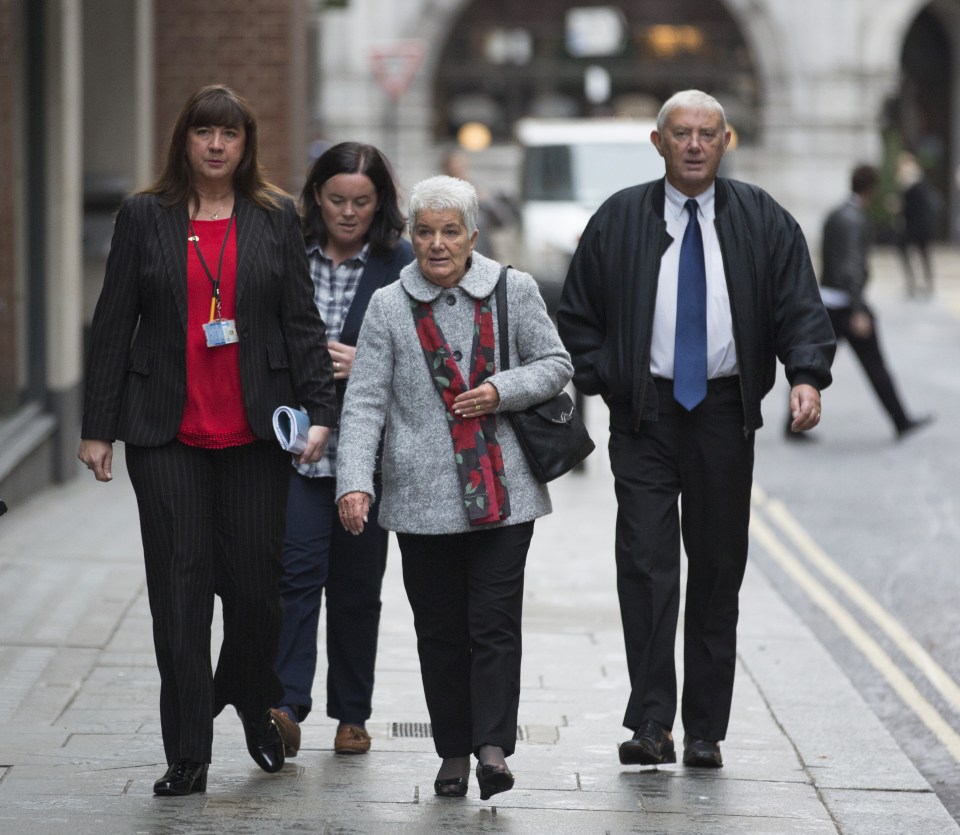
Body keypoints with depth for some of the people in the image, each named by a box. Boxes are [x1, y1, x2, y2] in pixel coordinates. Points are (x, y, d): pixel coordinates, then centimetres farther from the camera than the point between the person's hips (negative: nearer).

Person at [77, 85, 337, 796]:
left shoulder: (276, 218, 7)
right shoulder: (145, 217, 6)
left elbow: (302, 322, 6)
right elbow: (113, 325, 6)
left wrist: (319, 410, -5)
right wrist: (98, 427, 2)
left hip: (253, 430, 0)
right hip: (167, 433, 0)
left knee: (255, 579, 1)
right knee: (180, 584, -2)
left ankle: (255, 710, 29)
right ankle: (187, 757, 1)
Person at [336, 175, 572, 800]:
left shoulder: (515, 291, 4)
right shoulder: (388, 307, 3)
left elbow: (556, 364, 10)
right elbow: (365, 402, -1)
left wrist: (503, 391, -9)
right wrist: (354, 481, -12)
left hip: (502, 492, -1)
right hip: (423, 499, 1)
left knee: (494, 621, -6)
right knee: (440, 629, 7)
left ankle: (493, 747, -6)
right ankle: (454, 753, 14)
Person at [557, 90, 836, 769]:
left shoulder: (764, 222, 6)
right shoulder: (618, 221, 5)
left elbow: (801, 307, 0)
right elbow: (577, 315, 10)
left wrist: (808, 376, -18)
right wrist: (599, 382, -3)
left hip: (725, 414, 1)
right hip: (645, 413, -1)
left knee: (719, 572, 5)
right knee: (646, 562, -12)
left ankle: (705, 731, 12)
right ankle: (651, 725, -13)